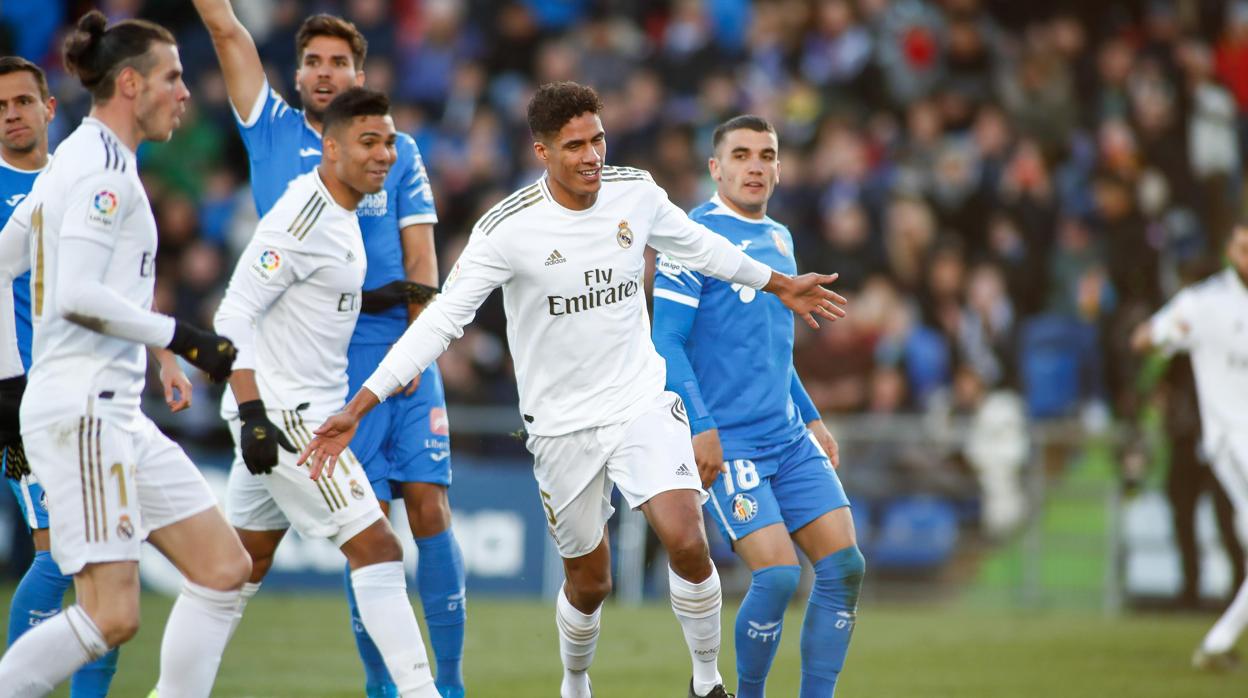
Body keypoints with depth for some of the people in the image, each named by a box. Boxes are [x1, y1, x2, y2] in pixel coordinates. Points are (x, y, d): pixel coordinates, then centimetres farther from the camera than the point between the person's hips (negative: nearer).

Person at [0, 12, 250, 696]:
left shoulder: (81, 159, 17)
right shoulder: (103, 165, -12)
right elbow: (77, 295, -21)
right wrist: (181, 337, -15)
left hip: (115, 411, 10)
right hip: (82, 409, -10)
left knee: (224, 570, 7)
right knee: (110, 618, -13)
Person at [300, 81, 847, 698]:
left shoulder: (636, 193, -5)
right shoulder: (507, 230, -17)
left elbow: (698, 246, 16)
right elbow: (441, 319, -17)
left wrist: (780, 285, 28)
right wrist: (356, 409, -23)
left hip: (642, 404, 2)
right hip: (562, 427, -2)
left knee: (686, 542, -19)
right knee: (589, 584, 7)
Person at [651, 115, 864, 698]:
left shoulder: (779, 238, 17)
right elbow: (667, 342, -12)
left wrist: (811, 418, 22)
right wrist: (700, 428, -19)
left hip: (791, 440, 8)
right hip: (727, 443, -8)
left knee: (844, 566, -3)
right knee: (777, 574, -17)